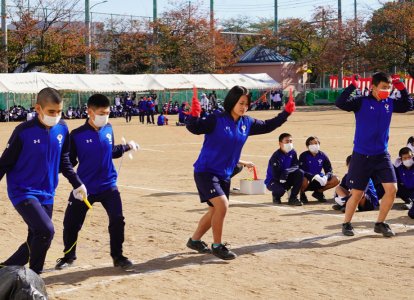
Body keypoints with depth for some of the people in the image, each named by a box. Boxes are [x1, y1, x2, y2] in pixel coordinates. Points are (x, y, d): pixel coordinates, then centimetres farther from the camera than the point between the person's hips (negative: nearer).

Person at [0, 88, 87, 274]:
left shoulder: (62, 129, 0)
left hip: (47, 195, 6)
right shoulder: (24, 131, -16)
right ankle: (34, 276, -3)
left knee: (36, 240, 8)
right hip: (23, 193, -6)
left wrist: (77, 183, 17)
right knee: (46, 231, -22)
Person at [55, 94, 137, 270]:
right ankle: (69, 256, 28)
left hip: (108, 185, 2)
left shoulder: (108, 129, 1)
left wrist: (127, 147, 6)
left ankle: (117, 256, 9)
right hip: (84, 187, -2)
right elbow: (70, 162, -6)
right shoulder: (77, 135, -11)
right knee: (70, 223, 3)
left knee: (117, 220, -9)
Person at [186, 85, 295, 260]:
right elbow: (195, 128, -25)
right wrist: (194, 114, -45)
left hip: (225, 175, 8)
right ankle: (217, 246, -6)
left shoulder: (247, 123, 4)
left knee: (215, 211, 15)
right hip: (205, 171, -8)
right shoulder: (216, 120, -16)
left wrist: (286, 112, 8)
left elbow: (267, 126, 17)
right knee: (222, 205, -21)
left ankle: (195, 240, 34)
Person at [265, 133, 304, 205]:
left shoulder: (293, 152, -2)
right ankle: (276, 195, 5)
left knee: (300, 173, -18)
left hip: (286, 178, 6)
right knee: (281, 189, -37)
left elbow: (296, 166, -12)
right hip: (273, 181, -6)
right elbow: (276, 175, -25)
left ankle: (293, 198, -10)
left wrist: (287, 171, -31)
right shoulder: (276, 156, -21)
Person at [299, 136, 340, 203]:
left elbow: (329, 170, -1)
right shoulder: (304, 156, -12)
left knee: (336, 180, -14)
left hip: (319, 180, 4)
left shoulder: (323, 156, 0)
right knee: (304, 180, -41)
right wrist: (314, 176, -37)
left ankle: (318, 192, 8)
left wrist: (326, 177, -26)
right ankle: (302, 194, -4)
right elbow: (302, 171, -22)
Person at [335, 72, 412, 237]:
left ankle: (380, 223, 11)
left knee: (392, 189, -7)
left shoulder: (390, 103, 4)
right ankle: (346, 223, 24)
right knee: (357, 193, 2)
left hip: (382, 155, 4)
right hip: (361, 155, -4)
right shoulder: (362, 102, -10)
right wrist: (353, 86, -27)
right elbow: (340, 103, -23)